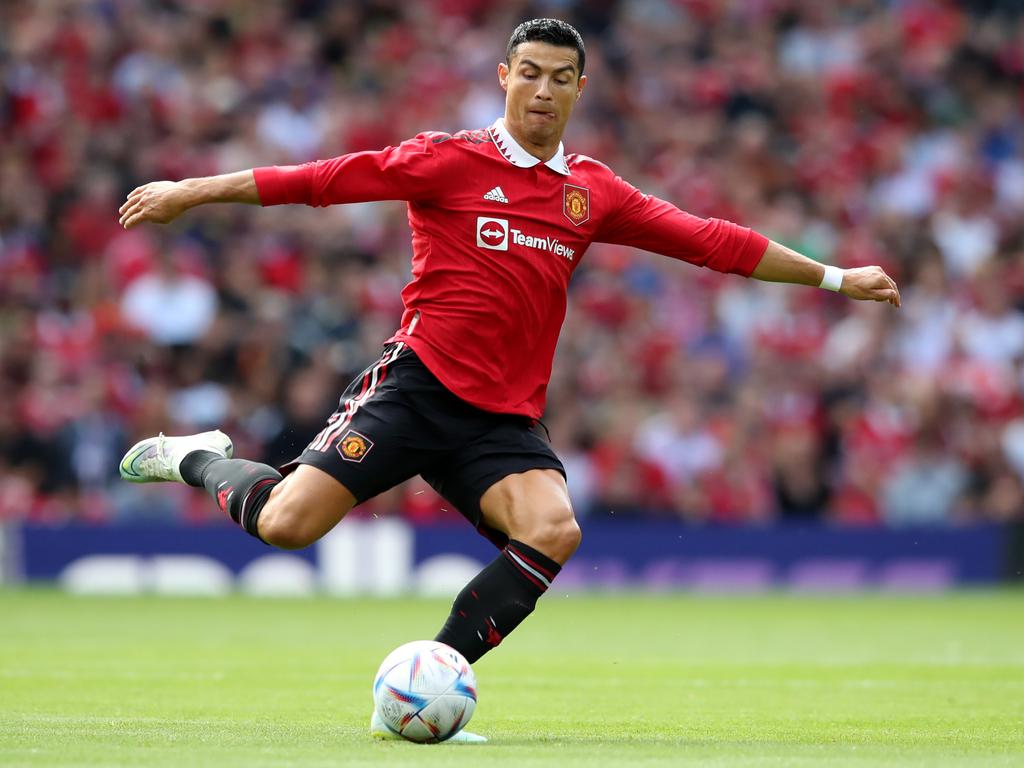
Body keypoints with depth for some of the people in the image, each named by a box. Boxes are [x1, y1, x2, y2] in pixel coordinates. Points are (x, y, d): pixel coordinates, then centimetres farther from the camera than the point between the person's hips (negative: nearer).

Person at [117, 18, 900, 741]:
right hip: (417, 385, -4)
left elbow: (710, 241, 16)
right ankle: (202, 459, 15)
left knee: (555, 531, -26)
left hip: (502, 421, 4)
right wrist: (189, 193, -7)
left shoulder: (593, 192, 12)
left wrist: (834, 278, 17)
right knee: (287, 524, -20)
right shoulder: (448, 160, -1)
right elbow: (326, 179, -4)